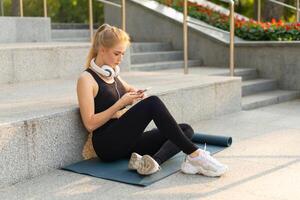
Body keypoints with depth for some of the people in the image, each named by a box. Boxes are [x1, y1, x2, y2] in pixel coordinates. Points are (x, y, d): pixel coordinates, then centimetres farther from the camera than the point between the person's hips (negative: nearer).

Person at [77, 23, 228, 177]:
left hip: (126, 143, 8)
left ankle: (152, 161, -36)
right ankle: (195, 155, -25)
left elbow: (129, 89, 37)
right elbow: (90, 124, -12)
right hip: (107, 145, -8)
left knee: (186, 129, -7)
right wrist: (120, 103, -13)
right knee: (153, 103, -28)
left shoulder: (113, 75, 18)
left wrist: (134, 94, 13)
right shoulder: (86, 79, -4)